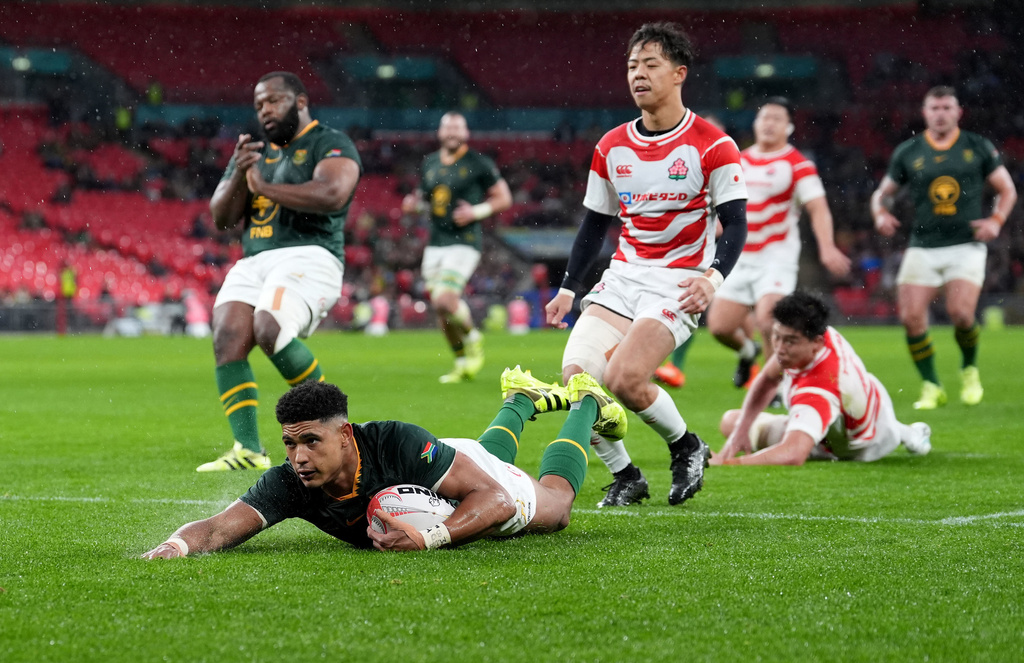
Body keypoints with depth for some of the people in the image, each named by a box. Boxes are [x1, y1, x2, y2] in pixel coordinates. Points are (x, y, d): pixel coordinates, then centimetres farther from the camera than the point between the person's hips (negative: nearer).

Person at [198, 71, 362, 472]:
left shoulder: (330, 145, 4)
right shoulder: (253, 152, 25)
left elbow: (332, 195, -17)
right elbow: (221, 219, 17)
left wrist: (264, 186, -9)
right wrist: (238, 176, -3)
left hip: (309, 256, -6)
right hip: (254, 262, 7)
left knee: (270, 330, -30)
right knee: (228, 340, -17)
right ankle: (249, 450, -19)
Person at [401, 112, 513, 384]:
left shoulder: (478, 164, -5)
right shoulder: (429, 163, 11)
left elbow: (504, 198, -1)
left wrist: (476, 212, -16)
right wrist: (415, 202, 2)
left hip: (464, 241, -6)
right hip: (435, 243, 6)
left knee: (444, 299, -21)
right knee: (441, 307, 6)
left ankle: (473, 338, 7)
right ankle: (462, 362, 22)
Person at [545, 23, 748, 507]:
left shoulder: (712, 146, -7)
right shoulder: (611, 147, 9)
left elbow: (734, 222, -9)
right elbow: (594, 224, 17)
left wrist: (714, 276, -26)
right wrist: (567, 288, 12)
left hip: (679, 282, -6)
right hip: (622, 276, 6)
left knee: (624, 377, -23)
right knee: (576, 374, -14)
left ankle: (687, 447, 5)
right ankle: (625, 477, 4)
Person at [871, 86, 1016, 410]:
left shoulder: (978, 148, 5)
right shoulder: (907, 152, 7)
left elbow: (1007, 189, 13)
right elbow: (882, 193, 17)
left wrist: (996, 221, -4)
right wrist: (882, 214, -5)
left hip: (966, 246, -2)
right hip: (923, 247, 2)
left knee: (961, 313, -19)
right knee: (911, 317, -11)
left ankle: (969, 370, 12)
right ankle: (931, 386, 6)